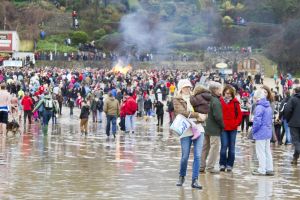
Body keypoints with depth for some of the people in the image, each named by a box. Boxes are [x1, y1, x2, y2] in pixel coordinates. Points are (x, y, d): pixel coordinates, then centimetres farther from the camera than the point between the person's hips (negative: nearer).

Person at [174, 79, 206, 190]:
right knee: (185, 156, 0)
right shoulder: (177, 100, 3)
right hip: (185, 130, -4)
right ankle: (182, 177, 24)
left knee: (198, 156, -4)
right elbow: (182, 112, -13)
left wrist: (201, 117, -3)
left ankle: (195, 180, -2)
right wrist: (197, 115, -17)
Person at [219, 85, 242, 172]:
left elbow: (239, 114, 5)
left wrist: (236, 124, -5)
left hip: (233, 128, 2)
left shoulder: (235, 102, 2)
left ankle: (229, 165, 12)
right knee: (224, 146, -4)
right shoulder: (220, 102, -1)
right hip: (223, 128, -2)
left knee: (232, 147, 5)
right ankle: (222, 164, 5)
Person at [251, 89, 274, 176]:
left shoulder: (259, 107, -19)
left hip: (260, 133, -8)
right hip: (268, 132, 8)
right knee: (267, 151, 14)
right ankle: (269, 169, 18)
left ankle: (262, 170, 3)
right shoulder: (269, 107, 9)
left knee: (260, 152, -1)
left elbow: (257, 121, -21)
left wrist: (253, 130, -8)